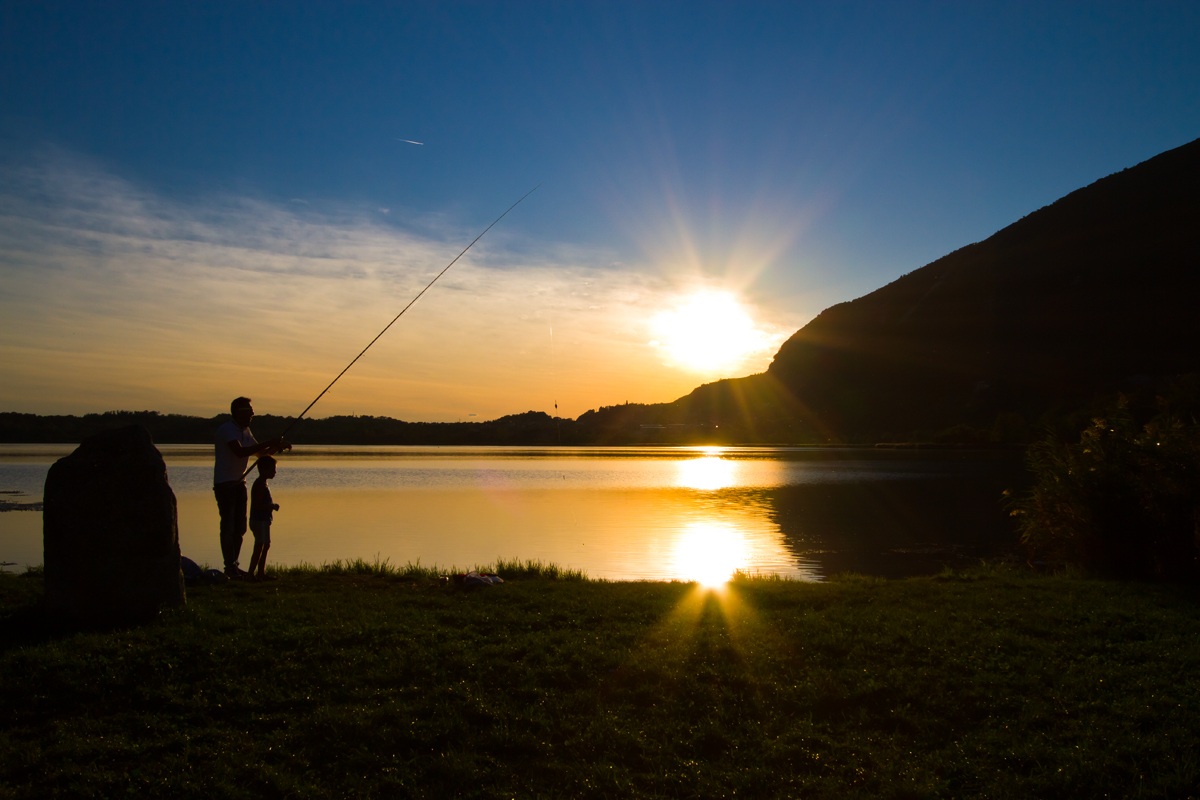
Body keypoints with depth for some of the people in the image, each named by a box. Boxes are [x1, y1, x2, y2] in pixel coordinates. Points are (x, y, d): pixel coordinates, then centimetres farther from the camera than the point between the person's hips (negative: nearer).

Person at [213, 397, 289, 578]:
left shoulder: (245, 430, 11)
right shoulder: (227, 429, -15)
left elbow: (261, 453, 17)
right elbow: (240, 452, -30)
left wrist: (278, 446, -2)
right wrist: (268, 444, -30)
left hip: (239, 482, 9)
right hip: (224, 483, -9)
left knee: (240, 527, 9)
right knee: (228, 525, -8)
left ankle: (233, 566, 16)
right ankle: (229, 567, -3)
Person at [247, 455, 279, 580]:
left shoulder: (262, 484, 13)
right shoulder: (260, 485, -20)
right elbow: (257, 505, -26)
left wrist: (272, 506, 9)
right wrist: (273, 506, -19)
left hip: (263, 520, 11)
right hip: (259, 521, -11)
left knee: (266, 545, 17)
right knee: (259, 547, -8)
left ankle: (261, 573, 24)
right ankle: (251, 573, -5)